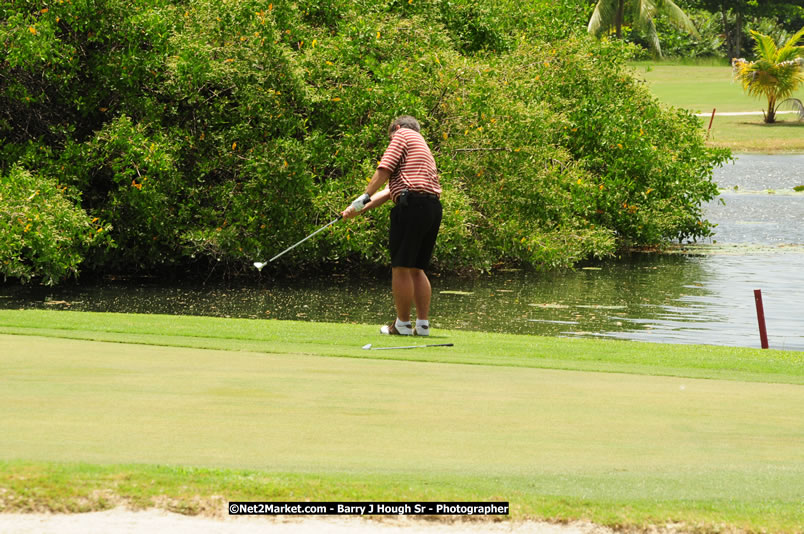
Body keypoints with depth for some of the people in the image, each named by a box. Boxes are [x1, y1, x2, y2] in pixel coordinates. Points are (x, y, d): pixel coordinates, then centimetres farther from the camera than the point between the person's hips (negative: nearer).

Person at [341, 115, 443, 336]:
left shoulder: (403, 134, 7)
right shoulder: (422, 147, 32)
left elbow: (384, 170, -7)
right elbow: (391, 190, 28)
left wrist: (364, 198, 2)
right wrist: (359, 210, 27)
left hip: (412, 205, -8)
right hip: (433, 208, 8)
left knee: (401, 267, -2)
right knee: (417, 269, 13)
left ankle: (402, 324, 0)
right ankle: (423, 324, 10)